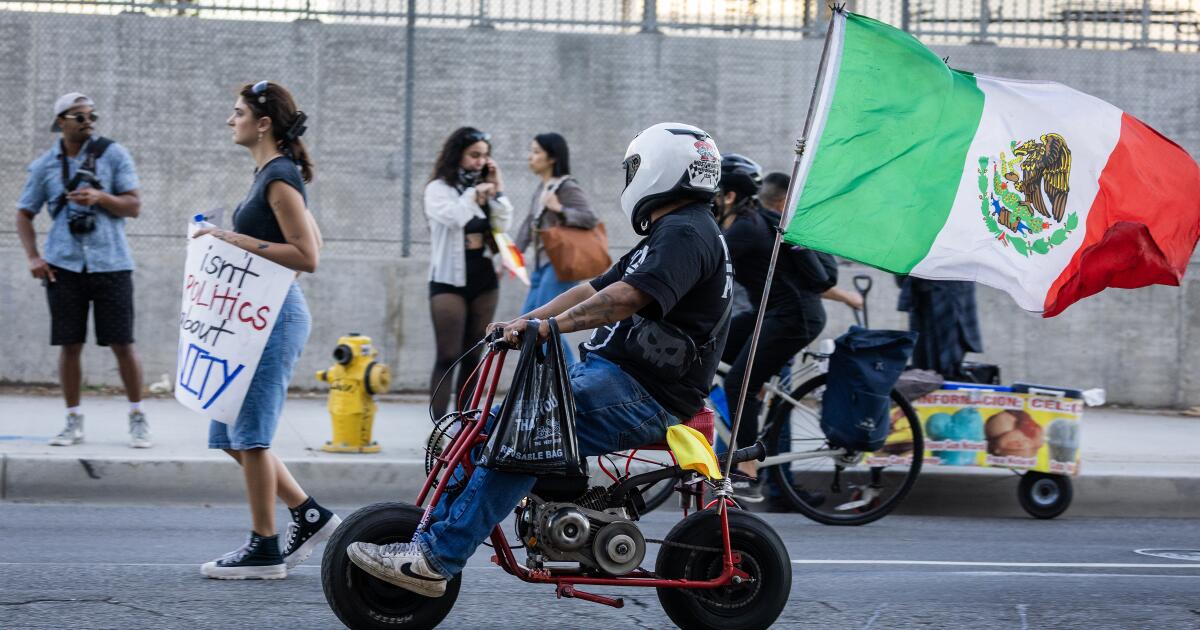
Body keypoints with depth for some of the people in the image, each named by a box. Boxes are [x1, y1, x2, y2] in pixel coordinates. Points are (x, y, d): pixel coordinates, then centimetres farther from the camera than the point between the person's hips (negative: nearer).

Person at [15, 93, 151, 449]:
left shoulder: (113, 154, 3)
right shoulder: (45, 165, 8)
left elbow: (134, 207, 1)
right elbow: (24, 214, 14)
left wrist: (101, 197, -17)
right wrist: (33, 257, 1)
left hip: (110, 262, -1)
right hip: (65, 265, 2)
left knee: (122, 343, -2)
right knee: (69, 345, 1)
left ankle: (138, 420, 10)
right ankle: (74, 422, 11)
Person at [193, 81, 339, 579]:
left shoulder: (279, 177, -14)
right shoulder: (272, 174, 16)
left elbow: (307, 256, -19)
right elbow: (312, 239, 24)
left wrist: (242, 241, -21)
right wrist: (235, 239, 19)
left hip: (274, 317, -10)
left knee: (249, 434, -5)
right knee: (232, 435, 12)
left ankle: (264, 550, 2)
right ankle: (309, 515, 17)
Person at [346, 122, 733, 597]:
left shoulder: (685, 232, -12)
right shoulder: (668, 234, 23)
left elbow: (628, 296, -27)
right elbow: (595, 289, 21)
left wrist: (551, 325, -32)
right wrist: (523, 322, 10)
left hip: (643, 396, -11)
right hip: (607, 373, 11)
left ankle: (436, 558, -26)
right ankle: (431, 536, 5)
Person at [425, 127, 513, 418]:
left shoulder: (485, 189, 11)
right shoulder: (439, 188, -3)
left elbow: (503, 225, 3)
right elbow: (453, 217, -21)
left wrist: (497, 189, 0)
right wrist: (474, 194, -10)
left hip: (484, 280, 5)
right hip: (449, 280, -5)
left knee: (472, 357, 8)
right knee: (448, 357, -12)